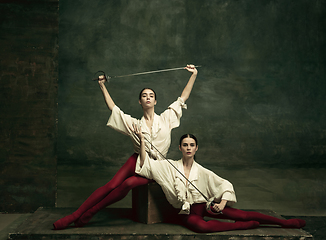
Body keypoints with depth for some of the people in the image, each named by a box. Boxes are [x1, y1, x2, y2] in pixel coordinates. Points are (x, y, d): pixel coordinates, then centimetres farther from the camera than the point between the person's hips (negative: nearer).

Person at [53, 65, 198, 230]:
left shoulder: (166, 118, 8)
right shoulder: (134, 124, 10)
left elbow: (183, 98, 9)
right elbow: (113, 108, 11)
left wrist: (193, 75, 6)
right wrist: (102, 87, 10)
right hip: (136, 160, 1)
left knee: (129, 183, -30)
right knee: (111, 185, -20)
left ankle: (89, 213, -22)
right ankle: (74, 216, -21)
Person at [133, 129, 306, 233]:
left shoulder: (202, 172, -2)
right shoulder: (170, 167, -5)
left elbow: (226, 185, 0)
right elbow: (145, 165, -11)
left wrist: (221, 204, -16)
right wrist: (142, 141, -19)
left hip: (204, 206, 2)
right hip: (185, 212, -2)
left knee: (242, 214, -14)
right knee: (201, 227, -38)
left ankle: (284, 223, -5)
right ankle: (244, 226, -24)